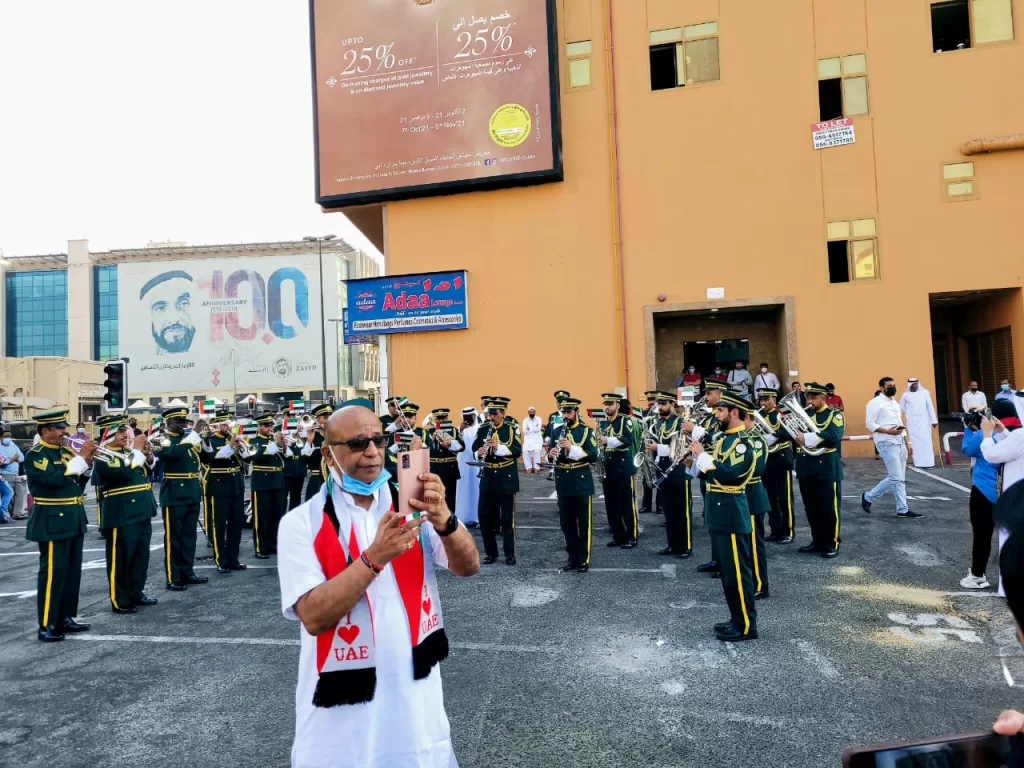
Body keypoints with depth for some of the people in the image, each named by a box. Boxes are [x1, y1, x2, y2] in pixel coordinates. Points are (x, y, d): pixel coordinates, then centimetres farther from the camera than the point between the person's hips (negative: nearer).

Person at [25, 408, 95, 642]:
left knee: (72, 571, 12)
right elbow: (57, 479, -26)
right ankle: (47, 625, 5)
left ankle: (66, 617, 22)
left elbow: (78, 483, 13)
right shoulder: (34, 456, -11)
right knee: (52, 573, -3)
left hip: (74, 519, 8)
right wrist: (81, 457, -22)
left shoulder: (65, 451, 11)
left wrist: (87, 464, -2)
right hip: (52, 522, -8)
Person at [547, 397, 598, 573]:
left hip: (582, 483, -4)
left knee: (584, 523, 4)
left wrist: (572, 448, -26)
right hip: (563, 484, 4)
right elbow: (551, 455, 8)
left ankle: (584, 560, 13)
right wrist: (551, 454, -17)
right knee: (566, 523, 10)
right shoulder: (557, 432, 8)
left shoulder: (586, 431, -5)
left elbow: (593, 455, -14)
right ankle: (573, 558, 21)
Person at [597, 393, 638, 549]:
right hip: (607, 470, 6)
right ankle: (618, 536, 20)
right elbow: (598, 445, 16)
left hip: (624, 469, -6)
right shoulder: (601, 423, 12)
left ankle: (631, 537, 9)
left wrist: (608, 440, -32)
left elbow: (628, 439, -21)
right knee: (611, 506, 9)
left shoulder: (626, 420, -5)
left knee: (627, 505, 0)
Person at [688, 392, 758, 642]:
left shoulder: (743, 442, -15)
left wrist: (702, 455, -22)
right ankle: (737, 619, 27)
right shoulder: (721, 438, 13)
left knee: (737, 571, -1)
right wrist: (695, 456, -2)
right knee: (727, 570, 16)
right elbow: (708, 470, 15)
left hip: (732, 513, -9)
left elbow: (730, 475, -27)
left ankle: (746, 626, 10)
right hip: (719, 512, 9)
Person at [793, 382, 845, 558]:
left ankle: (831, 544, 13)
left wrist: (807, 438, -29)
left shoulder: (834, 415, -4)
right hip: (806, 468, 5)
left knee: (829, 508, 2)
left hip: (826, 467, -5)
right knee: (811, 508, 12)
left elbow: (833, 436, -21)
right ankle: (817, 541, 24)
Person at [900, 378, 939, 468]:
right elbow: (901, 407, 15)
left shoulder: (925, 393, 0)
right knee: (916, 442, -1)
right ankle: (919, 463, 1)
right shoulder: (906, 395, 1)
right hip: (912, 422, 0)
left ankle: (928, 463, 0)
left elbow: (930, 407, 0)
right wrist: (910, 413, 5)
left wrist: (934, 420, -3)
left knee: (926, 441, -2)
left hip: (924, 421, 0)